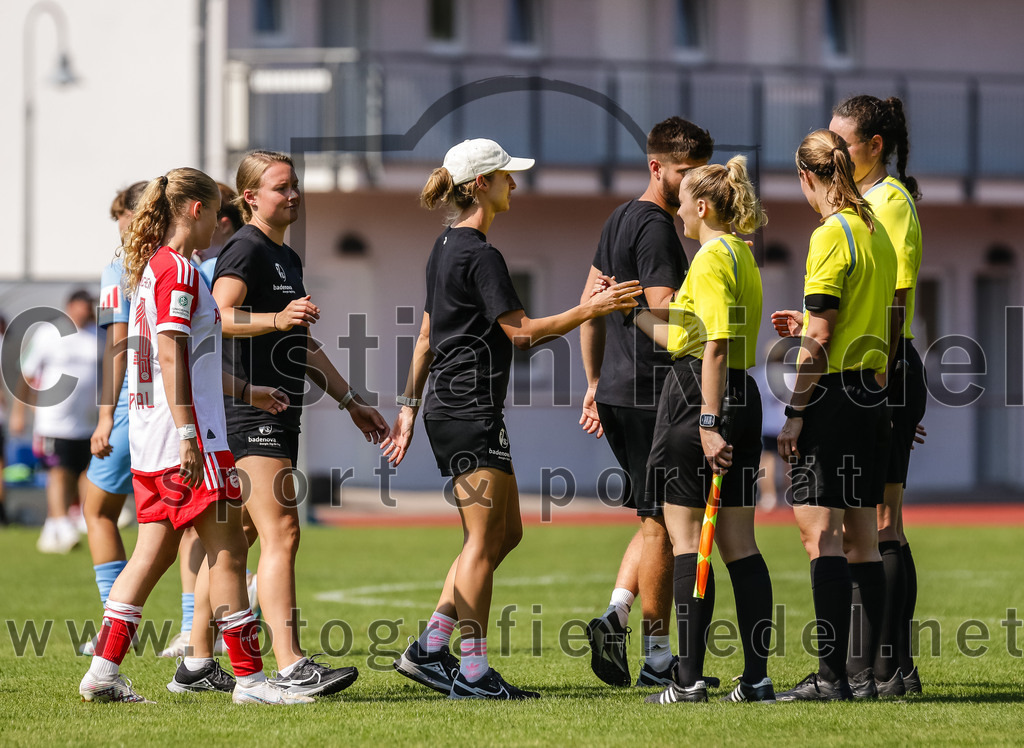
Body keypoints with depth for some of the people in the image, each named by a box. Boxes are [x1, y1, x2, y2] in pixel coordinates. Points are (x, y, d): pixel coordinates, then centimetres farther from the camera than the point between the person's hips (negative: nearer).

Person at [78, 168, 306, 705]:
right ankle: (249, 677, -3)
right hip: (187, 437, -10)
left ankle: (104, 671, 6)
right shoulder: (177, 269, -12)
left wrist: (241, 388, 30)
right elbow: (171, 357, -19)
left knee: (152, 553, 9)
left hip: (150, 439, 10)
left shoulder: (150, 268, 18)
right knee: (228, 553, -5)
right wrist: (188, 435, -22)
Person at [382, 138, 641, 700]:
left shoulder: (446, 248, 16)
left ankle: (430, 647, 11)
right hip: (472, 411, -10)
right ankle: (472, 670, -3)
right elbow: (521, 331, -17)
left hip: (448, 409, 10)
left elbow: (426, 337, 20)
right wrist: (592, 308, -14)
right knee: (483, 538, -6)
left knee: (505, 532, 13)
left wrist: (409, 407, 23)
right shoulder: (480, 255, -15)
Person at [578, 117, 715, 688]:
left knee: (655, 518, 16)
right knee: (662, 523, -2)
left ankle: (614, 617, 1)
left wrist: (595, 382, 24)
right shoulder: (656, 228, -13)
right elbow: (666, 315, -21)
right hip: (652, 393, -9)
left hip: (617, 389, 9)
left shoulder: (620, 220, 17)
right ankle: (658, 658, 2)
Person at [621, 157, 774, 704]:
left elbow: (716, 347, -20)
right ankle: (757, 677, 5)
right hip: (743, 395, 9)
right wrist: (632, 311, 30)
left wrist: (708, 422, -24)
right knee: (738, 542, 8)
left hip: (699, 395, -9)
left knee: (685, 536, -4)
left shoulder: (711, 257, -11)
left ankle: (689, 678, -5)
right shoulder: (741, 254, 18)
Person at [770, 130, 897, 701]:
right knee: (861, 539, 9)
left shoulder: (832, 234, -11)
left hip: (834, 393, -8)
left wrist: (795, 411, -14)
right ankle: (866, 673, 9)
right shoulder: (877, 232, 14)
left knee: (821, 532, -9)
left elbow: (820, 339, -15)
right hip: (873, 395, 9)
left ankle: (831, 675, -13)